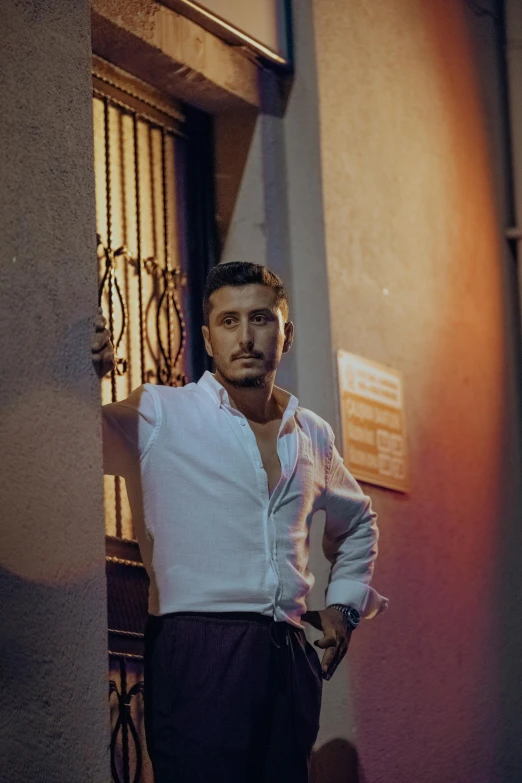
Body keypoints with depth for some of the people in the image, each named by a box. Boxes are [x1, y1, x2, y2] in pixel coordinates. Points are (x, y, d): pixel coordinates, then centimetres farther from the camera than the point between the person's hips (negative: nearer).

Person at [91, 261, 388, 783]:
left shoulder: (312, 435, 16)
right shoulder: (158, 415, 0)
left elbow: (357, 521, 35)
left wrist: (345, 603, 21)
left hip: (290, 659, 5)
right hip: (196, 655, -5)